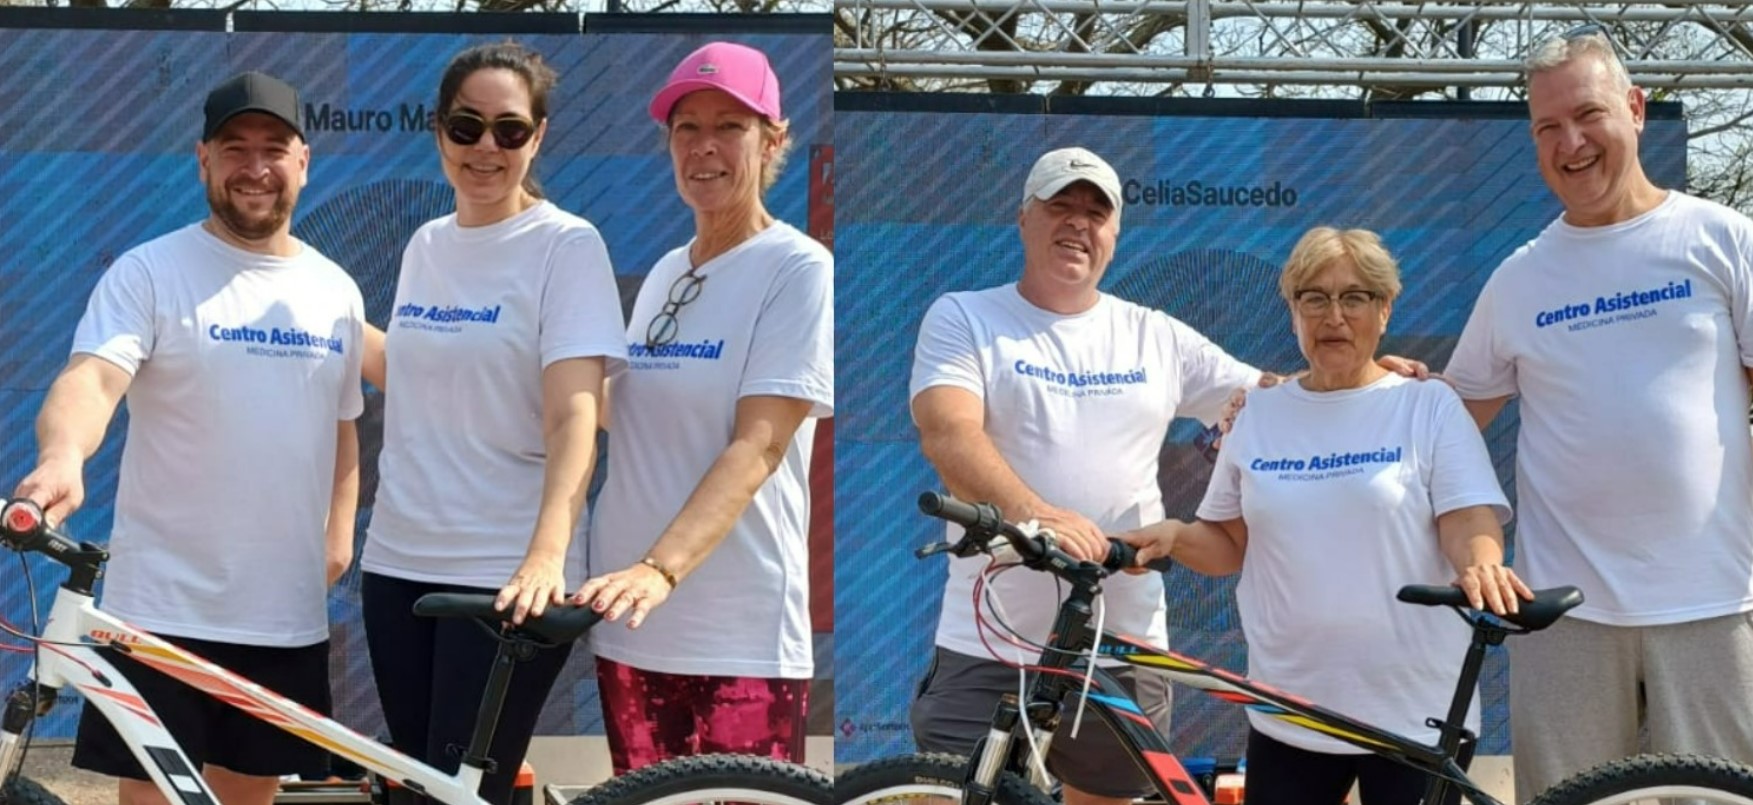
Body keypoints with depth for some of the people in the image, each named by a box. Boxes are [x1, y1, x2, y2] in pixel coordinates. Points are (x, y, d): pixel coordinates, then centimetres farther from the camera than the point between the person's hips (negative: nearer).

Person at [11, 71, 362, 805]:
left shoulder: (336, 291, 10)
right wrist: (61, 459, -42)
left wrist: (338, 535, 11)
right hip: (162, 610, -4)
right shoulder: (149, 272, -6)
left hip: (287, 615, 5)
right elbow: (90, 376, -22)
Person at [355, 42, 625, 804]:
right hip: (399, 563, 6)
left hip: (504, 577, -6)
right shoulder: (425, 244, 10)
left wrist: (546, 554, -34)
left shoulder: (566, 245, -9)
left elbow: (573, 417, -21)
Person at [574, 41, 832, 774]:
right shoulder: (663, 273, 13)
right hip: (633, 627, 6)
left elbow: (757, 446, -17)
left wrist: (660, 568, -28)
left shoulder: (799, 269, -7)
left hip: (741, 638, -6)